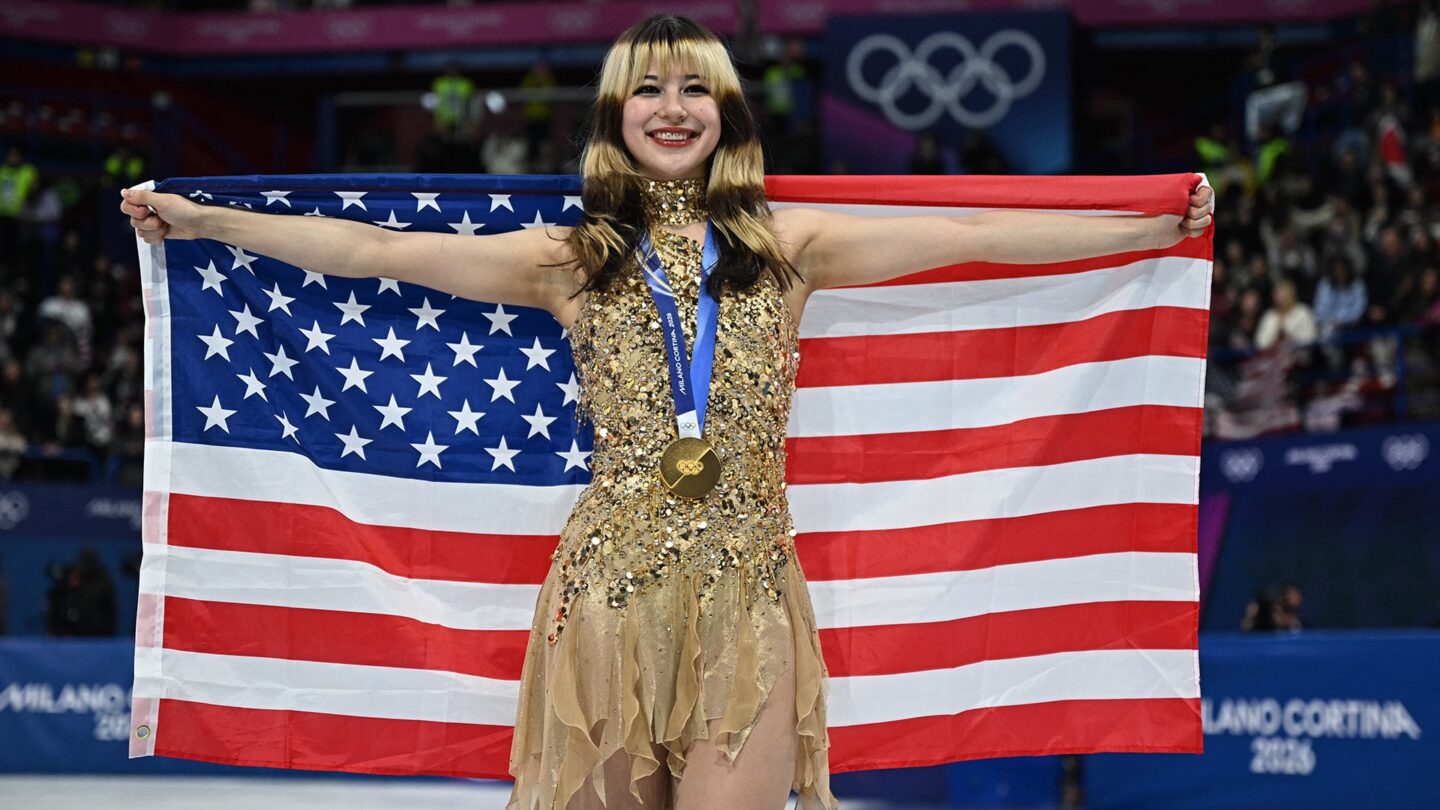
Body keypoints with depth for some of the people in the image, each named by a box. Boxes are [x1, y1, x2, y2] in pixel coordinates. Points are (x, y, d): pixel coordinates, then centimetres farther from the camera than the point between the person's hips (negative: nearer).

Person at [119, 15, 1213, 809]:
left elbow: (974, 234, 7)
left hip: (747, 589, 0)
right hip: (613, 581, 0)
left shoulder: (788, 246, 8)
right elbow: (376, 250, 7)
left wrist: (1160, 224, 6)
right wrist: (205, 221, 4)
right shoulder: (571, 259, 8)